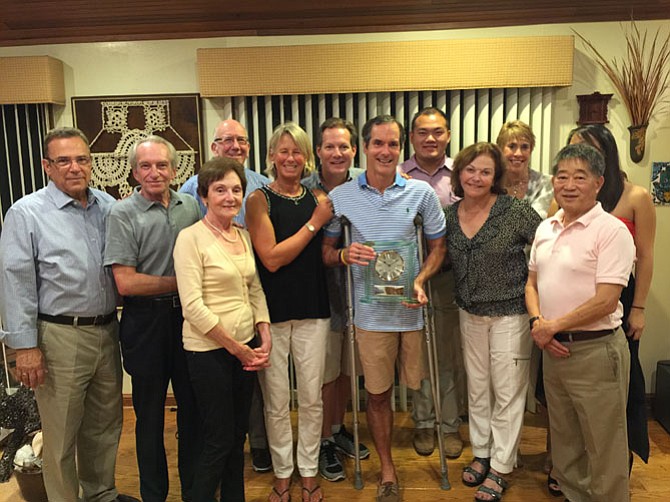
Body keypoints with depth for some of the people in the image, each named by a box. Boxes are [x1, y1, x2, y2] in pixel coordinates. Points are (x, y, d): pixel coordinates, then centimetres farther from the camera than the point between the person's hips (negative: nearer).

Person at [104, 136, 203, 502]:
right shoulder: (122, 214, -8)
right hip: (147, 322, -3)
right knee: (150, 412, 12)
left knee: (192, 406, 14)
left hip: (188, 317, 4)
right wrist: (181, 283, -11)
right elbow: (126, 282, -15)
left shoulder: (191, 206, 4)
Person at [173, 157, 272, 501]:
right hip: (209, 351, -6)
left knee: (238, 435, 17)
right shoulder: (191, 238, -13)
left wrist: (264, 338, -1)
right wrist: (236, 349, -13)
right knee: (219, 441, 5)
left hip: (245, 348, 6)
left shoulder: (244, 235, 7)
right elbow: (192, 306, -18)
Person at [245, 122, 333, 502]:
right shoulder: (260, 199, -4)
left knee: (312, 398, 11)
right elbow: (271, 258, -14)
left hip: (312, 309, 3)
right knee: (276, 401, 9)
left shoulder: (317, 199, 7)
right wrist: (314, 223, -11)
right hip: (272, 310, -3)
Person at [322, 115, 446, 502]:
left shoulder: (422, 192, -2)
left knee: (419, 385, 12)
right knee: (378, 393, 11)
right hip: (371, 311, 0)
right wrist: (345, 255, -16)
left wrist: (420, 280, -13)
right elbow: (326, 251, 6)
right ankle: (387, 470, 30)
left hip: (414, 307, 0)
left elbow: (438, 246, 5)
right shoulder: (340, 197, -1)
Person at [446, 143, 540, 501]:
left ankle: (500, 468, 23)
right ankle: (481, 454, 36)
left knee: (508, 392, 6)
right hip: (470, 314, 5)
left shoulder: (515, 211, -14)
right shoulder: (449, 216, 0)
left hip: (510, 313, -4)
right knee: (477, 388, 17)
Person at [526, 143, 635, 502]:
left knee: (603, 449, 8)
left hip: (595, 350, -7)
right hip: (553, 348, 7)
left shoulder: (612, 231, -13)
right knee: (564, 442, 21)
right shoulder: (546, 228, 9)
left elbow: (606, 301, -19)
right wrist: (537, 322, -4)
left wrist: (553, 326, -14)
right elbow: (532, 282, 14)